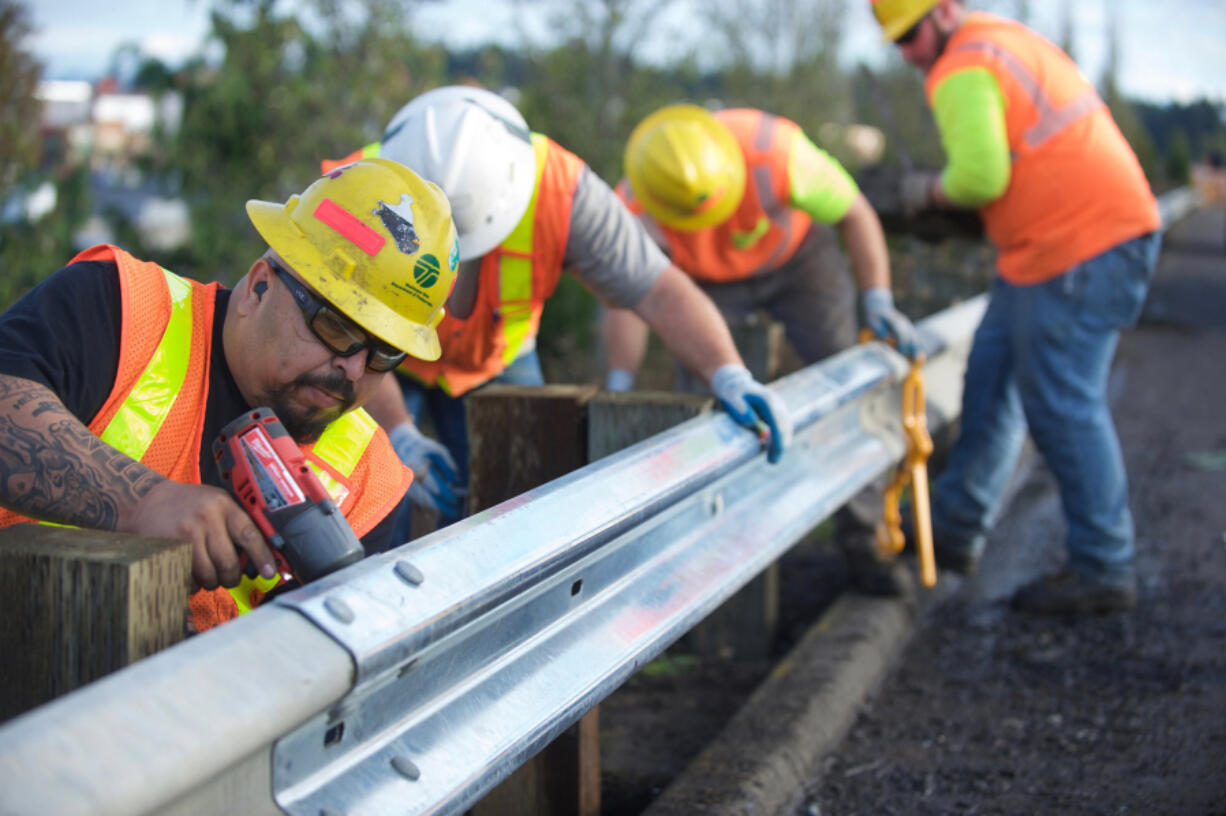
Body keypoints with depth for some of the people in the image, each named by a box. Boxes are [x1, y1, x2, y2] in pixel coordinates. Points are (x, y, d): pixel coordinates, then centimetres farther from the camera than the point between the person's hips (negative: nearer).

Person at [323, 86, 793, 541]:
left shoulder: (561, 191, -33)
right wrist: (399, 437, -39)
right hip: (391, 365, -1)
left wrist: (728, 373, -41)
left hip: (496, 359, 2)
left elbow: (656, 290, -28)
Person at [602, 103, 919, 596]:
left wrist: (878, 302, -31)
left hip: (796, 254, 0)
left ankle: (859, 538, 4)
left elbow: (854, 214, -24)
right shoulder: (633, 207, -34)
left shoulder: (776, 152, -38)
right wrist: (620, 391, -30)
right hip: (708, 280, 1)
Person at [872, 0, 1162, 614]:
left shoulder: (961, 73, -13)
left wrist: (932, 191, -4)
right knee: (992, 380, 16)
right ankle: (955, 529, 26)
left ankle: (1103, 570, 4)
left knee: (1062, 405, -5)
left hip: (1079, 251, -11)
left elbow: (981, 175, -24)